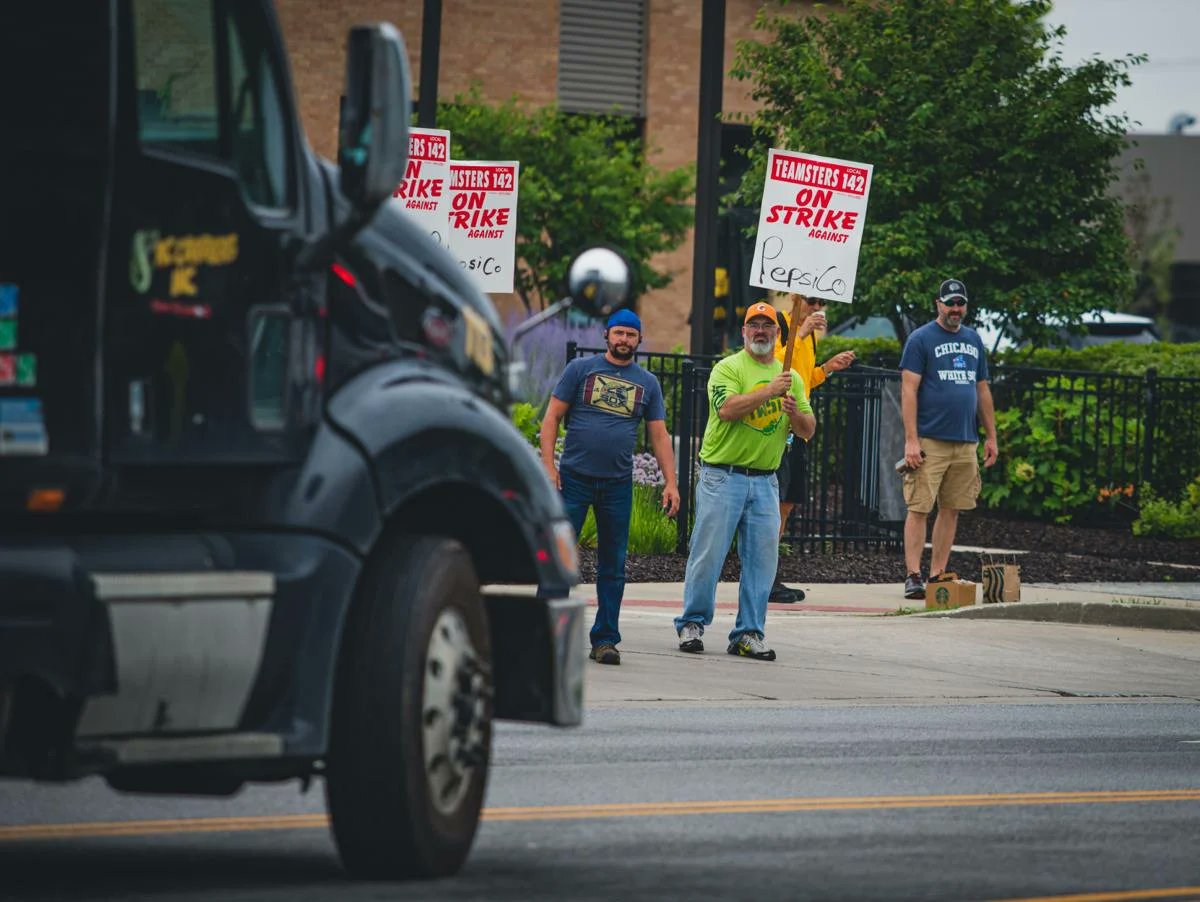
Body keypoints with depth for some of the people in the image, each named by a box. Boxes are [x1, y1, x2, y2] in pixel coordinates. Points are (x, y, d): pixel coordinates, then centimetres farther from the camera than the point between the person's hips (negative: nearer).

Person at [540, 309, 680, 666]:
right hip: (574, 477, -3)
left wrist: (670, 482, 3)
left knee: (613, 565, 5)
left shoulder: (647, 383, 11)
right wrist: (548, 465, -9)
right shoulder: (581, 369, 3)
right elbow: (552, 416, 1)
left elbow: (659, 435, 12)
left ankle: (605, 639, 11)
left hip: (618, 485, 3)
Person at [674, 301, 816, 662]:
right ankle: (692, 624, 7)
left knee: (762, 560, 2)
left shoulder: (790, 377, 14)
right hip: (722, 478, -5)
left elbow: (808, 430, 10)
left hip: (765, 481, 5)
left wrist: (794, 413, -11)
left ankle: (749, 634, 7)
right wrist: (769, 391, -24)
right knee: (708, 554, -4)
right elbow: (727, 409, -20)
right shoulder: (729, 368, -2)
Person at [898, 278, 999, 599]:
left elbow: (982, 390, 21)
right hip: (930, 440, -6)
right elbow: (909, 390, -7)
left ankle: (938, 574, 11)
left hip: (965, 441, 6)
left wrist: (991, 436, 16)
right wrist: (911, 440, -15)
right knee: (919, 509, -7)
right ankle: (913, 576, -7)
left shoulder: (973, 340, 16)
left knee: (951, 510, 6)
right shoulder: (921, 339, -2)